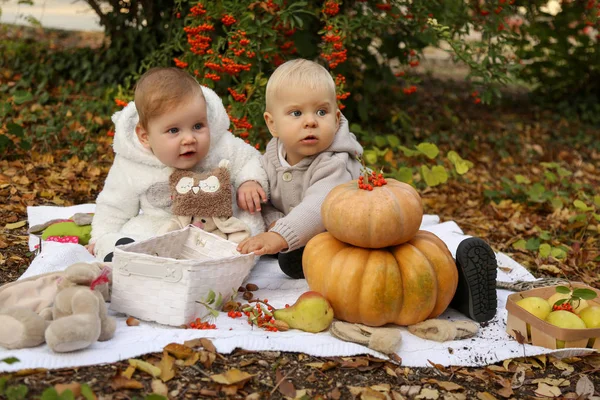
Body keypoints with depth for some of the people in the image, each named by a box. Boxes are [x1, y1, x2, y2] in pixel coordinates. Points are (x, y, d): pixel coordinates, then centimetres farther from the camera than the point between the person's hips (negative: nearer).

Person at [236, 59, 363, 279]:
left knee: (292, 262, -25)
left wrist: (280, 236, -59)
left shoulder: (334, 163, -32)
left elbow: (318, 207, -47)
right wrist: (274, 223, -24)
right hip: (303, 233, 7)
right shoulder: (272, 156, -10)